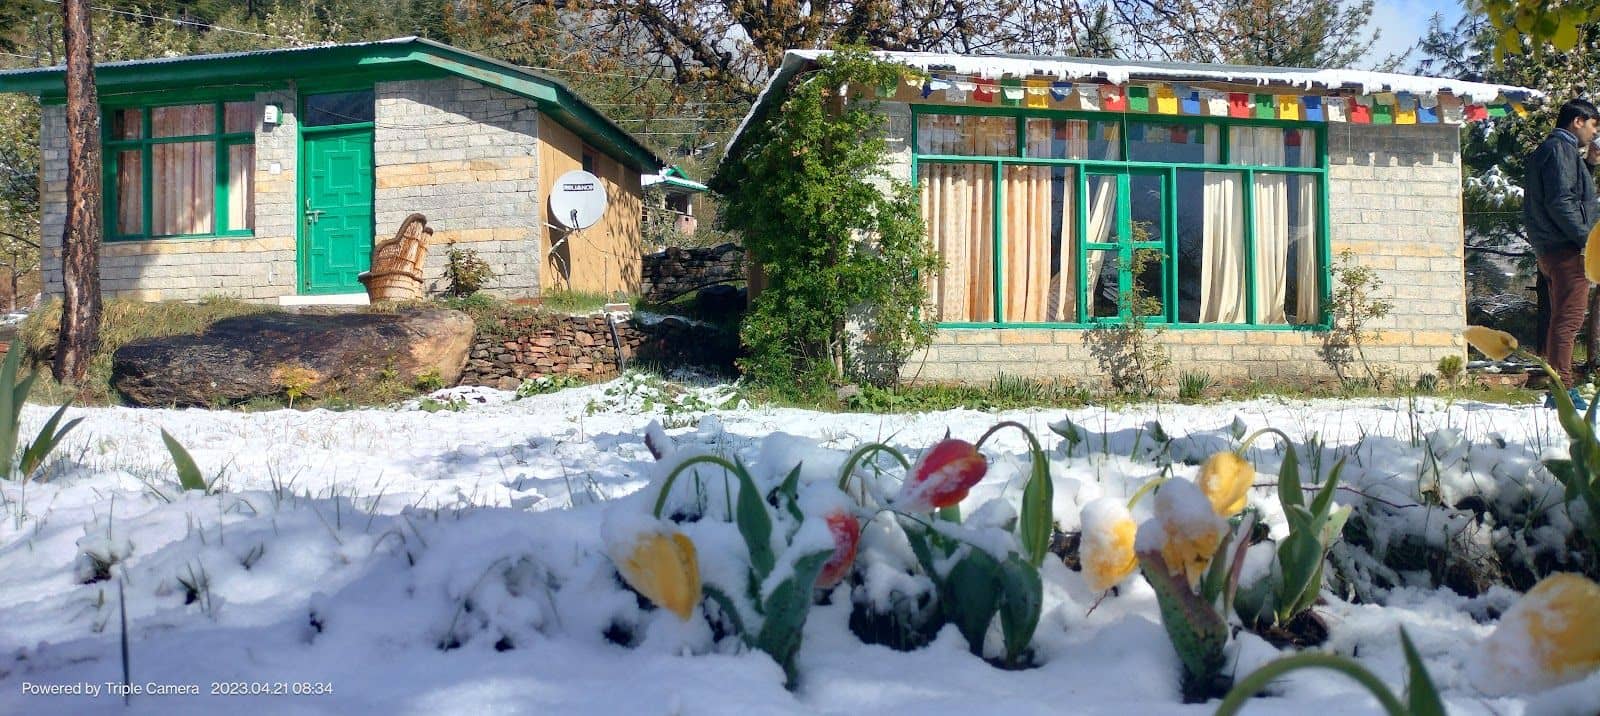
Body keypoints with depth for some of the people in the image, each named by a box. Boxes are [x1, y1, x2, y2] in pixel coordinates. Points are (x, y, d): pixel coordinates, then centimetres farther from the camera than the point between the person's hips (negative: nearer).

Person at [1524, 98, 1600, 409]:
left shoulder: (1550, 149, 22)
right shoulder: (1560, 149, -9)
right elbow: (1560, 202, -19)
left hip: (1552, 251, 11)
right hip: (1566, 249, -11)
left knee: (1563, 320, 12)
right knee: (1568, 319, -11)